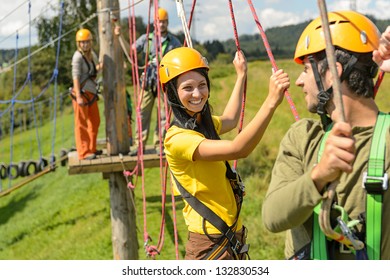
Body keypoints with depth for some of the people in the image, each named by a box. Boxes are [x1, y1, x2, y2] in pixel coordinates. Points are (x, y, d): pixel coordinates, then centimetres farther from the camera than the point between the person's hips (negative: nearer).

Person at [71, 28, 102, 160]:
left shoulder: (91, 54, 11)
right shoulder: (78, 56, -14)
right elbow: (76, 77, -21)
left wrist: (100, 66, 6)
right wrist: (79, 97, -28)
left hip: (91, 92, 9)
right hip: (81, 92, -9)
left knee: (95, 121, 17)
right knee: (81, 123, -4)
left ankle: (91, 149, 30)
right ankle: (83, 152, -1)